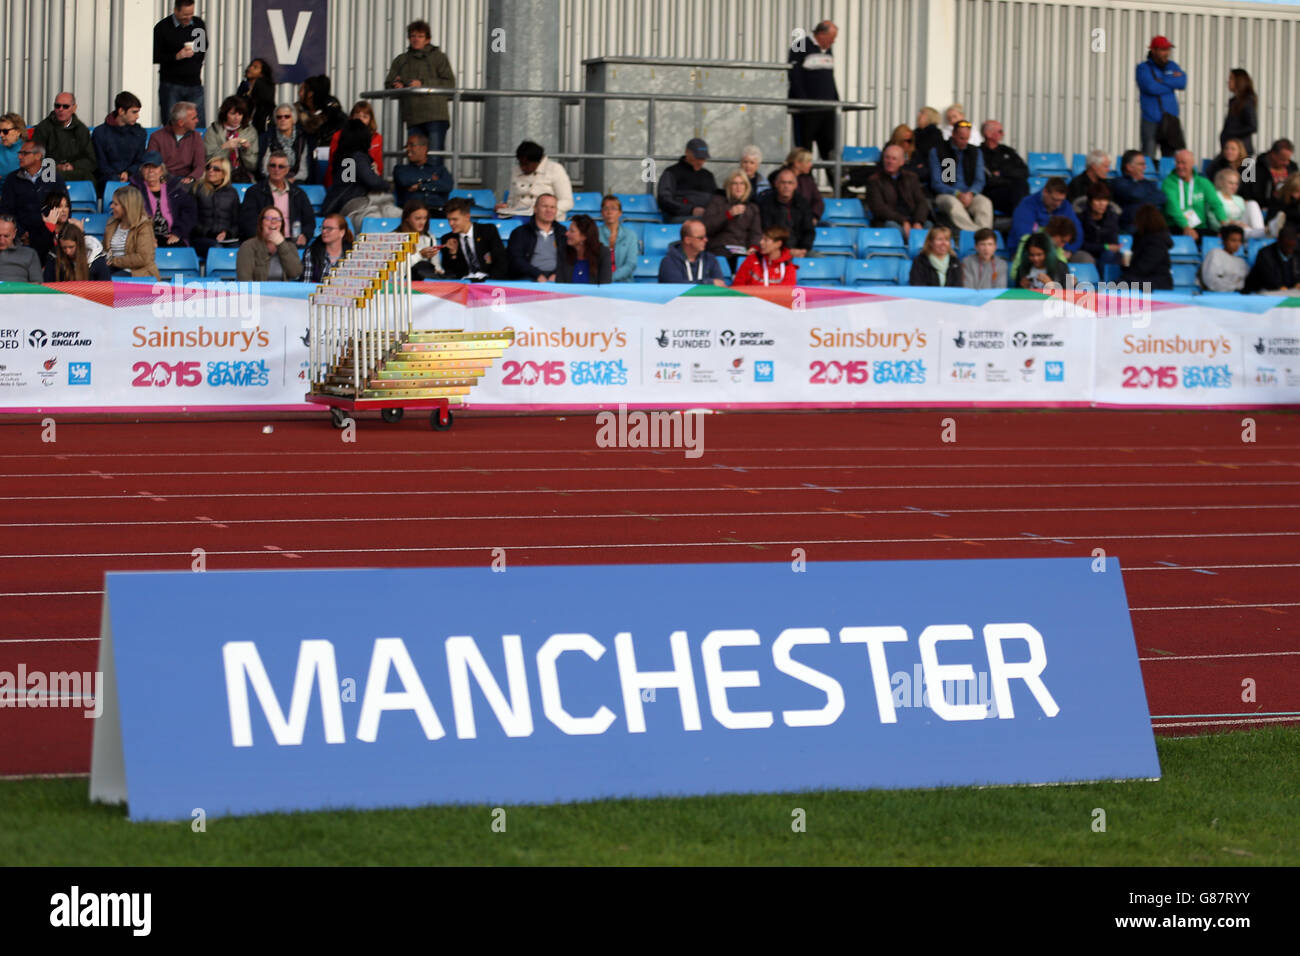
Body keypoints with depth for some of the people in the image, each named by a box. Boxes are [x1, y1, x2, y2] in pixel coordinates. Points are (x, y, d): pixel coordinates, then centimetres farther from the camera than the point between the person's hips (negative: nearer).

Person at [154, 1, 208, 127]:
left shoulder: (199, 24, 7)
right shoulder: (162, 28, -5)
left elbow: (205, 48, 23)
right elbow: (155, 57, -7)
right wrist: (176, 56, -19)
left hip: (194, 83, 3)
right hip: (171, 84, -3)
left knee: (199, 125, -2)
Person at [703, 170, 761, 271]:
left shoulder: (752, 207, 23)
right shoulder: (717, 201, 13)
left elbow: (756, 232, 10)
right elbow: (706, 226, -2)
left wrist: (754, 247, -12)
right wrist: (729, 214, -11)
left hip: (744, 251, 3)